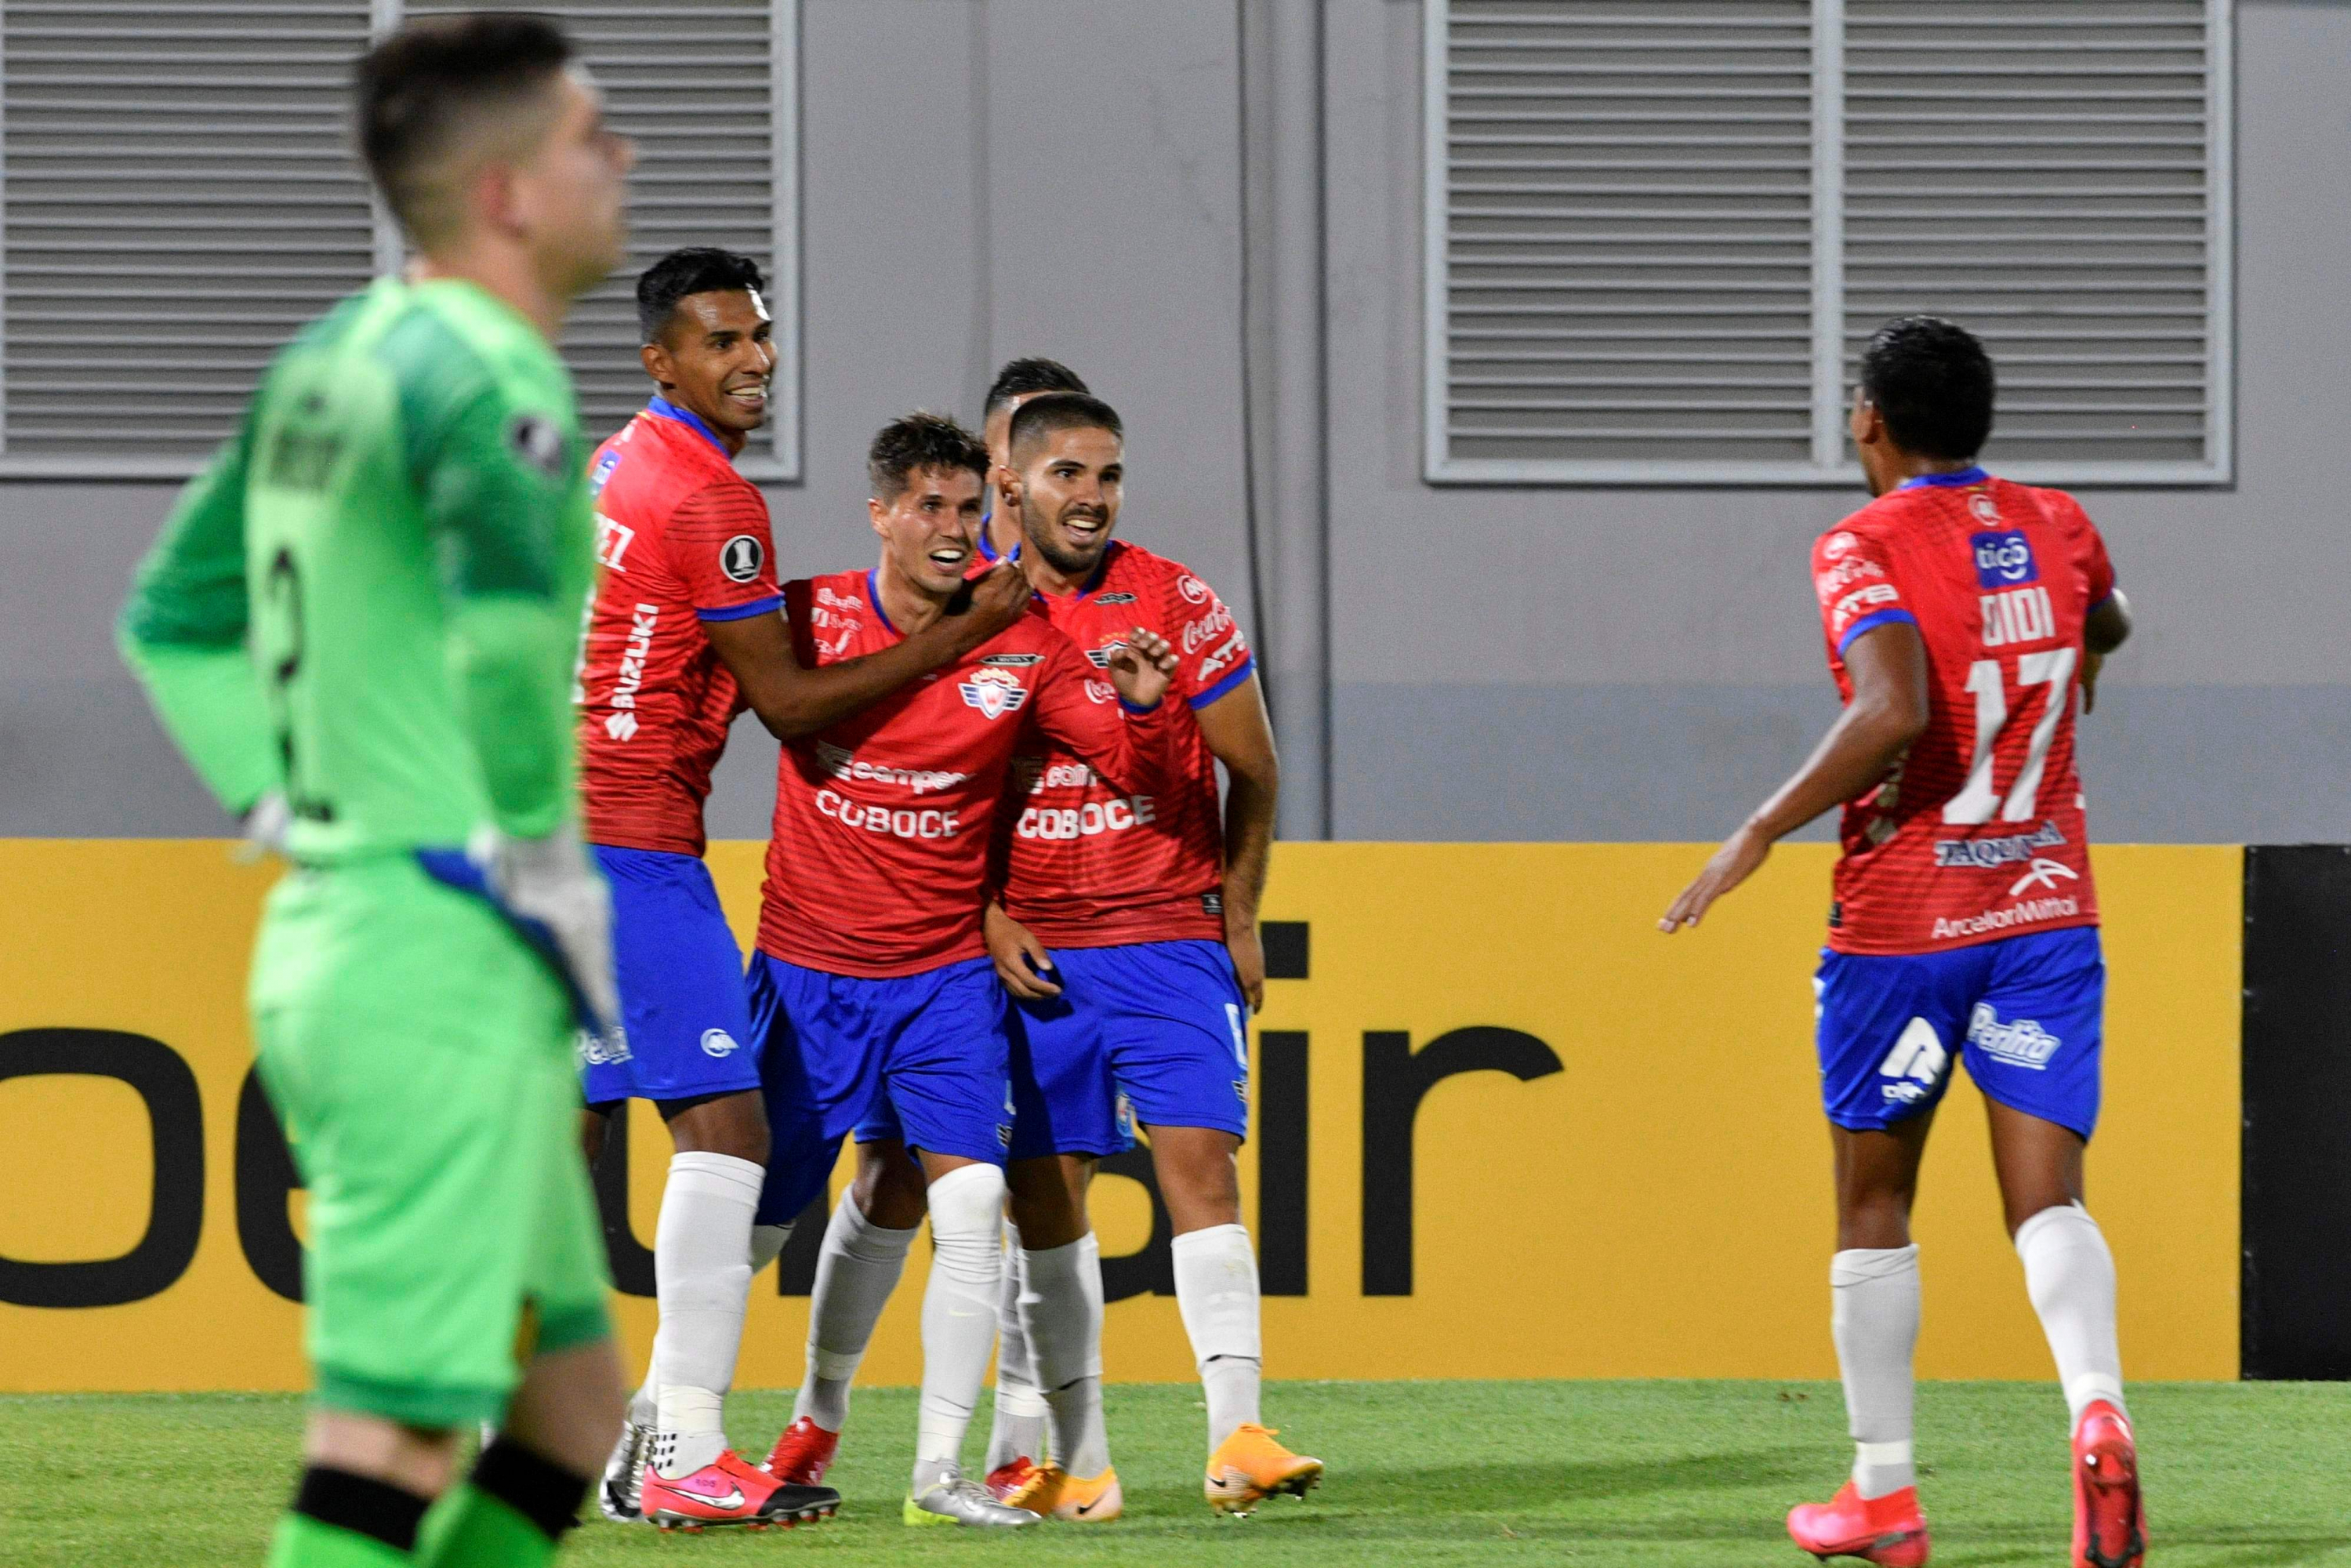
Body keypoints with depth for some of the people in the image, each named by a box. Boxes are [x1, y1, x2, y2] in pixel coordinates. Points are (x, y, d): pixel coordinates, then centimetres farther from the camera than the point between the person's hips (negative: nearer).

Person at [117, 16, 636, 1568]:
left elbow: (174, 618, 24)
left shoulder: (330, 360, 14)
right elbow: (510, 608, -35)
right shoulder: (483, 371, -16)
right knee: (396, 1441, -8)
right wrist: (546, 858, -22)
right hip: (444, 970, -10)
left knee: (575, 1407, 16)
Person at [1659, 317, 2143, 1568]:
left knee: (1873, 1203, 12)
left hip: (1900, 921, -4)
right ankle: (2098, 1414, -30)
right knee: (2045, 1198, -3)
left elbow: (1893, 712, -28)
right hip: (2048, 907, 4)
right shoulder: (2057, 528, 6)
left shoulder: (1863, 550, -12)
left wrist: (1760, 834, -20)